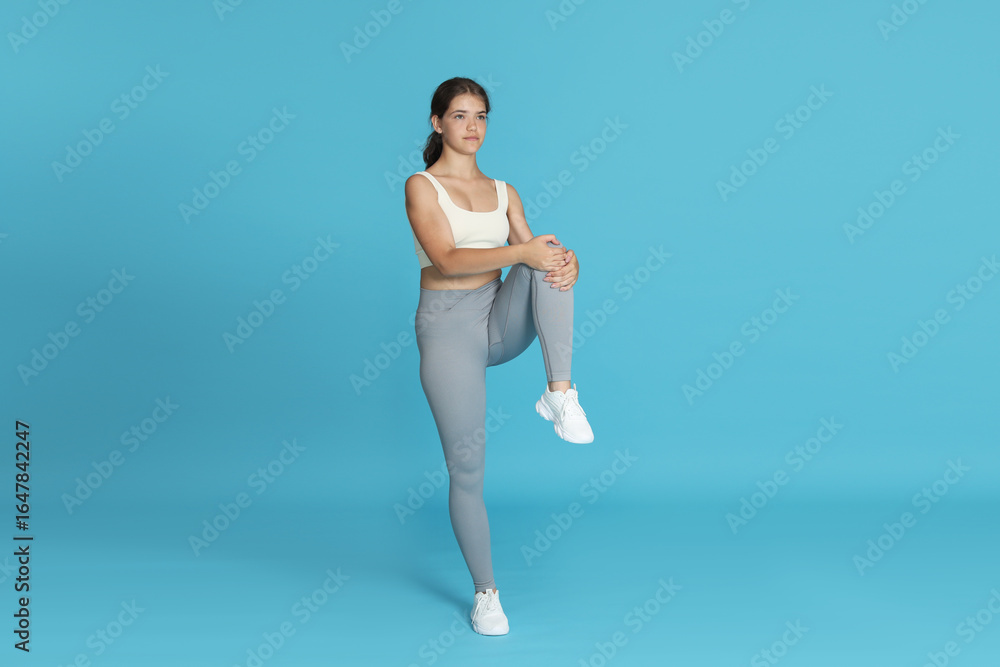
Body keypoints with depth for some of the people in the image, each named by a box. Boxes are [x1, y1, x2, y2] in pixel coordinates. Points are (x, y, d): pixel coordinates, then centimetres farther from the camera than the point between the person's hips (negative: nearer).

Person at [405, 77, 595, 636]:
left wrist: (567, 261, -19)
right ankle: (486, 593, 16)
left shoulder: (503, 191, 13)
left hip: (501, 320, 4)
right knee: (467, 470, -2)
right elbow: (447, 258, -16)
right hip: (448, 326, -3)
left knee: (552, 259, -25)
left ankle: (561, 394, -26)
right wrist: (520, 252, -28)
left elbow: (536, 253, 4)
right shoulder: (422, 186, -1)